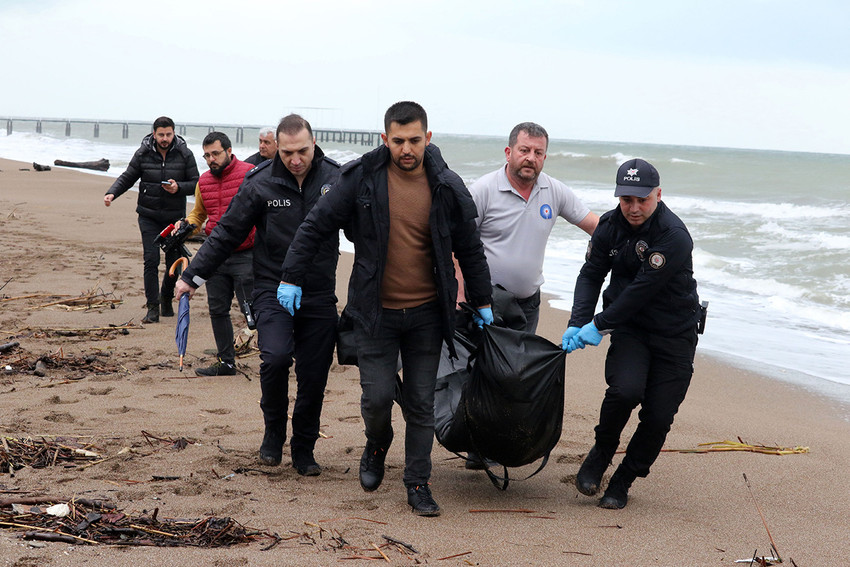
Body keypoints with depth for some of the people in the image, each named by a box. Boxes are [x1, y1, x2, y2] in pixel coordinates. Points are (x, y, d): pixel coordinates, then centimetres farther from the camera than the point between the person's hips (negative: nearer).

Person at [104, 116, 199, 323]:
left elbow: (196, 183, 0)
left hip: (175, 217, 1)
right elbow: (127, 178, 5)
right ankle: (152, 307, -5)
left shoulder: (185, 155, -3)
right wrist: (112, 193, -12)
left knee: (174, 262, 6)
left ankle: (166, 298, 32)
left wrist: (178, 188, -19)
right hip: (149, 216, 0)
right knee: (151, 260, -10)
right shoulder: (143, 154, -2)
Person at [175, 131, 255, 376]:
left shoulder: (249, 173, -7)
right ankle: (226, 362, 21)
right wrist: (186, 225, 5)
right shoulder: (204, 181, 12)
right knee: (217, 310, 10)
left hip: (244, 257, -6)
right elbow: (198, 213, 26)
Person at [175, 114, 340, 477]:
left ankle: (304, 451, 24)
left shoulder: (336, 179, -2)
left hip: (319, 297, 2)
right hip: (273, 291, -2)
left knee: (314, 379, 3)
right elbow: (226, 234, 3)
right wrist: (193, 276, 3)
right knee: (276, 357, -23)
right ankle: (274, 431, 3)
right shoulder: (260, 184, -5)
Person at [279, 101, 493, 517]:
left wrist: (482, 302, 14)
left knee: (421, 402, 5)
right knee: (377, 396, -4)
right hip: (375, 311, -1)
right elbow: (316, 226, -1)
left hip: (426, 313, 1)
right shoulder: (361, 178, -8)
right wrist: (292, 277, -2)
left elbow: (469, 248, 9)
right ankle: (377, 445, 29)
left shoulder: (447, 188, -2)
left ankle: (418, 483, 18)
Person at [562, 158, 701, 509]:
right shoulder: (610, 226, -3)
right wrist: (577, 323, -13)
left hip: (674, 334, -2)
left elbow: (642, 291, -24)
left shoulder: (674, 237, -22)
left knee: (658, 416, -5)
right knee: (625, 389, -24)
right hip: (629, 326, 3)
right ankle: (601, 453, 3)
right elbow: (591, 275, 2)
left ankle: (623, 480, 17)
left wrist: (598, 325, -21)